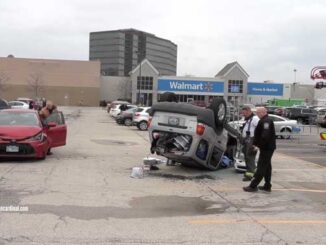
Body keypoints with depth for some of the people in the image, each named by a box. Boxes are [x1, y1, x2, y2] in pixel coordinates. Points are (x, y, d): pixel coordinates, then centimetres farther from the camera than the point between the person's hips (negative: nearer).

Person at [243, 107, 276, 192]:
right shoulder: (263, 121, 16)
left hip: (267, 148, -11)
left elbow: (265, 136, -27)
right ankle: (267, 186, 22)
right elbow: (258, 134, 20)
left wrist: (259, 145, -21)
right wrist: (255, 143, 12)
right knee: (266, 167, 15)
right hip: (267, 148, 11)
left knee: (261, 167, -7)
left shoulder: (266, 121, -17)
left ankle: (253, 186, -6)